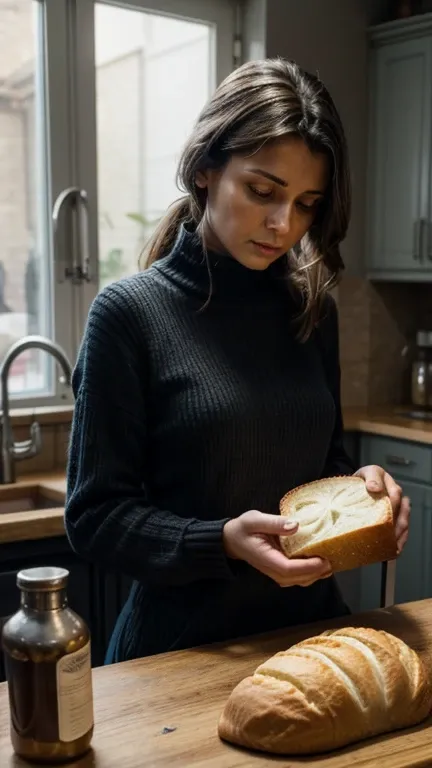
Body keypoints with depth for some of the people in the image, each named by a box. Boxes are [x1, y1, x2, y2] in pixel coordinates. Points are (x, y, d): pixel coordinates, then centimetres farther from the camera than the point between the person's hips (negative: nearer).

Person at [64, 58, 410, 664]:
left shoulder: (312, 310, 1)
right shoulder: (132, 311, -13)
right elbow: (95, 516, -12)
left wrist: (359, 484, -9)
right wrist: (224, 542, -26)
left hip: (310, 623, 5)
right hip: (182, 644, -4)